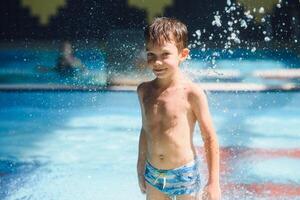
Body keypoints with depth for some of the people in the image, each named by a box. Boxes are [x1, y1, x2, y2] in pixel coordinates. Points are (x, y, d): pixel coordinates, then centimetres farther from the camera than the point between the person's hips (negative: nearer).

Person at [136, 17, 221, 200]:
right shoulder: (144, 91, 2)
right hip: (153, 175, 5)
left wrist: (214, 183, -11)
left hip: (185, 175, -5)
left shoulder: (192, 93, -13)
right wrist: (141, 169, 21)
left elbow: (210, 139, -10)